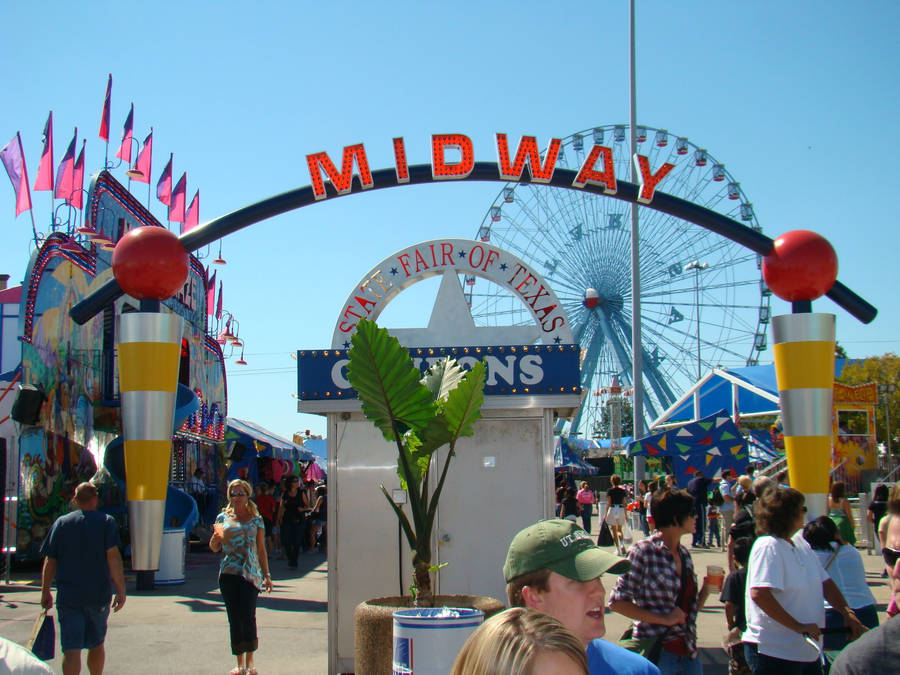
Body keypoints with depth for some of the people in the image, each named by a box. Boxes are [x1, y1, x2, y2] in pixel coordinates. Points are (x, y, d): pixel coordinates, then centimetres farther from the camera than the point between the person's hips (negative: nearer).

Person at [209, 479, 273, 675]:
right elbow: (214, 548, 12)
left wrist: (266, 575, 8)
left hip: (251, 573, -1)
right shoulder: (223, 517, 10)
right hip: (229, 573, 1)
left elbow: (261, 550, 12)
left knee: (248, 616, -13)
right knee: (234, 618, 2)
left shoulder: (256, 519, 9)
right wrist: (215, 538, -11)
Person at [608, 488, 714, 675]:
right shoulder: (644, 551, -11)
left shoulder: (684, 554, 10)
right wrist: (663, 619, -17)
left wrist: (706, 589, -1)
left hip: (689, 653, 6)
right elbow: (617, 602, -13)